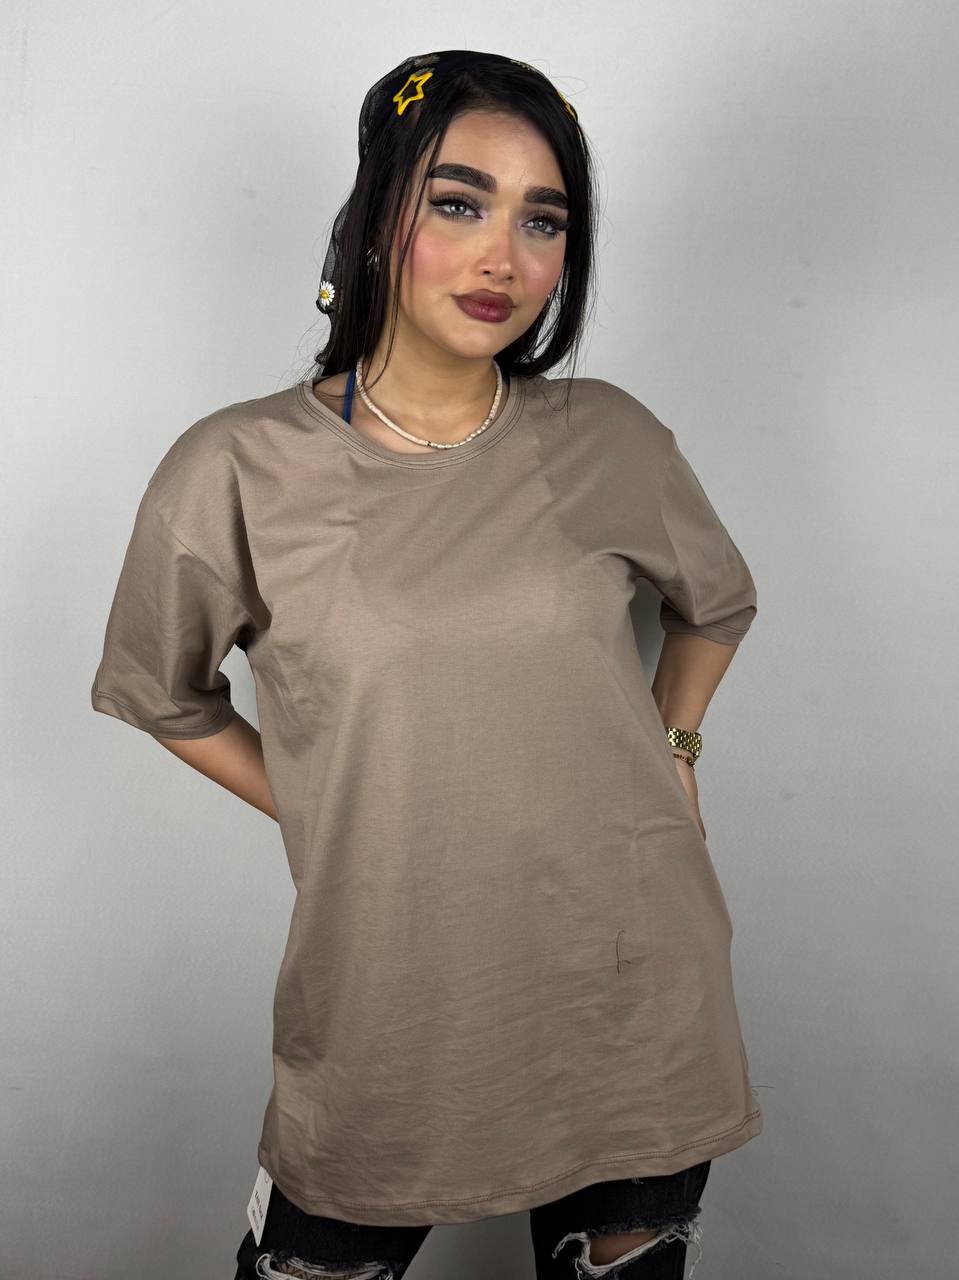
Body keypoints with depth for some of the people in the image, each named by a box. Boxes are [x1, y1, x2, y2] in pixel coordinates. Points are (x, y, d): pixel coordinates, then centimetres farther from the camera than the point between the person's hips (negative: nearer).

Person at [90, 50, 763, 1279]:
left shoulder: (609, 444, -3)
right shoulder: (235, 475, -10)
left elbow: (715, 603, 18)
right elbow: (162, 695, 7)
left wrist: (672, 749, 6)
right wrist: (326, 822, 1)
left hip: (636, 1001, 2)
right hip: (386, 1012, -2)